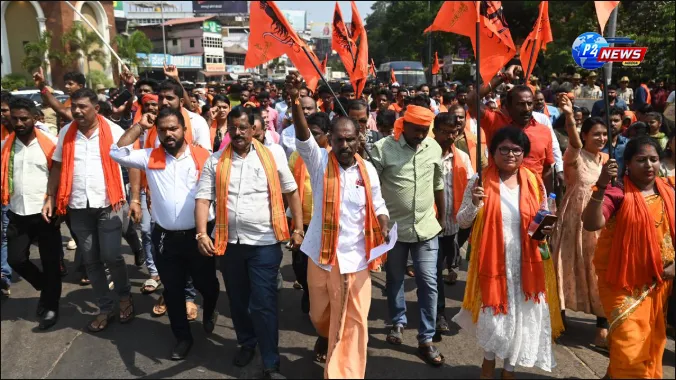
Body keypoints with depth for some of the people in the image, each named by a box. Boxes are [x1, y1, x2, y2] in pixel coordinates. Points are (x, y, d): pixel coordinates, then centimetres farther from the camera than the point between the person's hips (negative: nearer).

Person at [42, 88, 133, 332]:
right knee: (90, 261, 9)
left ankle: (125, 296, 22)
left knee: (111, 256, -5)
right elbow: (57, 166, 11)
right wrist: (50, 198, 4)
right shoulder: (66, 133, 5)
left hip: (108, 205, -4)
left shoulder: (113, 131, -6)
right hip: (78, 207, 4)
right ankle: (104, 308, 22)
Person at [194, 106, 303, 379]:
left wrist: (299, 229, 0)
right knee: (237, 300, 18)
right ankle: (246, 343, 41)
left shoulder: (272, 156, -3)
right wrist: (202, 234, -16)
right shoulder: (215, 161, 1)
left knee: (263, 304, -1)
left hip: (264, 243, -3)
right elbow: (203, 199, -3)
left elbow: (292, 192, 3)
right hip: (229, 242, 3)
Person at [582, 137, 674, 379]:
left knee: (652, 340, 18)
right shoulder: (617, 194, -15)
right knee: (630, 344, -5)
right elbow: (590, 224, -31)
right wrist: (601, 187, -40)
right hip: (623, 281, -6)